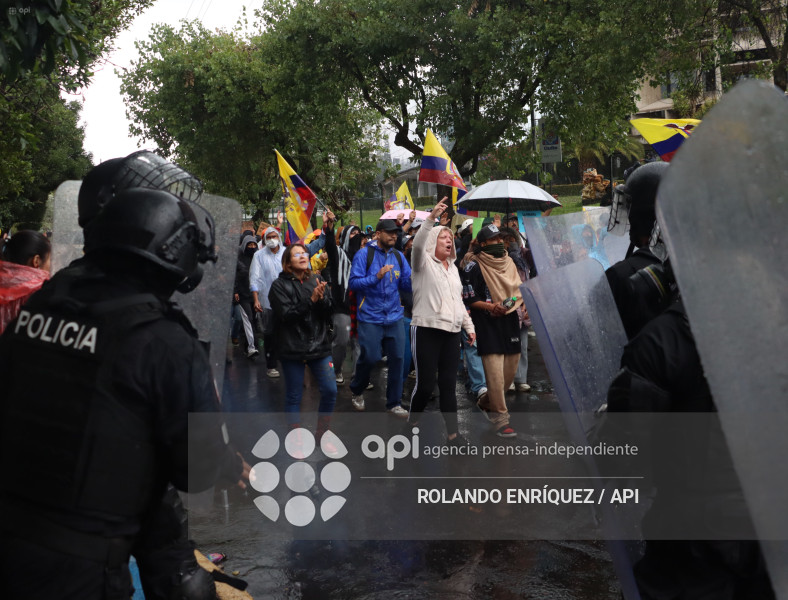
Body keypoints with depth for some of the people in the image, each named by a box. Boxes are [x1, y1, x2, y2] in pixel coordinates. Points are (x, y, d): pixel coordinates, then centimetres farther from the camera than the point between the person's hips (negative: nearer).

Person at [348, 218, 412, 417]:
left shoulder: (398, 256, 9)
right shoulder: (364, 255, -5)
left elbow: (407, 285, 7)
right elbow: (354, 283, -12)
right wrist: (377, 276, -23)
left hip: (394, 317, 4)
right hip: (370, 317, -4)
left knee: (397, 358, 3)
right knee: (369, 357, -2)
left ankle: (394, 403, 17)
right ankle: (357, 391, 28)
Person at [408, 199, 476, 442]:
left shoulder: (453, 267, 19)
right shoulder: (425, 263, 0)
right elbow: (417, 244, -23)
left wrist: (469, 326, 17)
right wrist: (432, 218, -31)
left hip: (451, 332, 6)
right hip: (426, 330, -6)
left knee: (448, 384, 6)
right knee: (425, 383, -5)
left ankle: (452, 431, 10)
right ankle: (411, 423, 18)